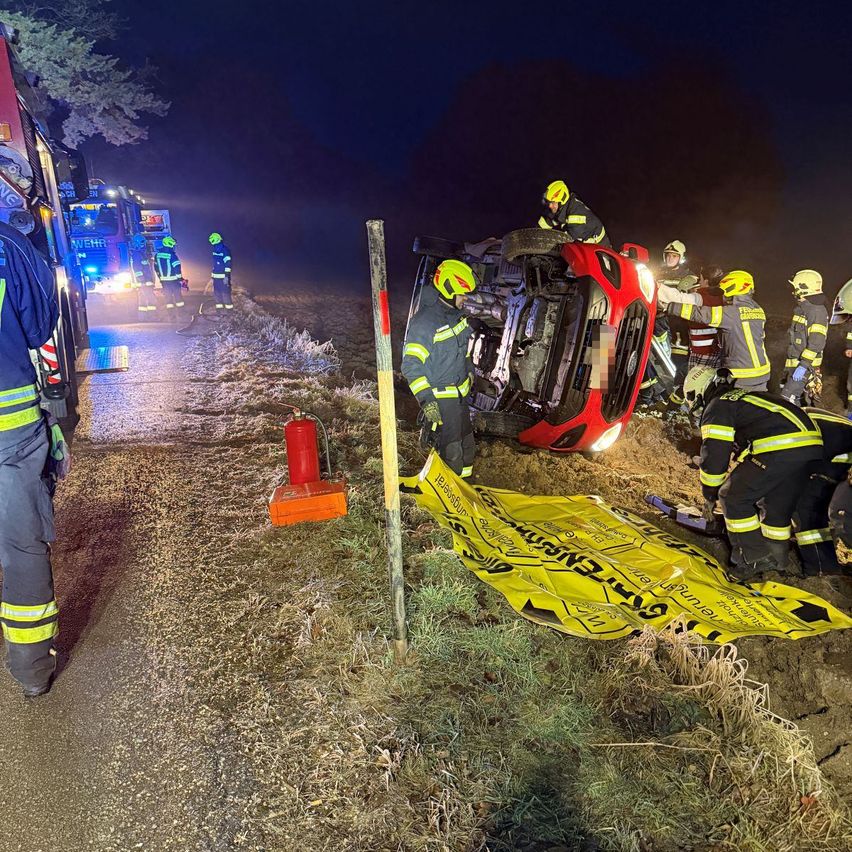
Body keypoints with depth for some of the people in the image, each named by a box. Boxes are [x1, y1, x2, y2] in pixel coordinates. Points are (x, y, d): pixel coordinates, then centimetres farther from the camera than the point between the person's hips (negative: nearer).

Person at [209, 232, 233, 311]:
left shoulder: (225, 250, -14)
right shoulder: (215, 250, 11)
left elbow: (228, 264, -18)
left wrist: (226, 276, -22)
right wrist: (213, 274, 23)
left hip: (223, 276, -8)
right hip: (216, 276, 8)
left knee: (225, 292, -5)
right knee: (217, 292, 12)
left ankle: (229, 307, 3)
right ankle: (219, 306, 21)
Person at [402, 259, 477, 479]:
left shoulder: (455, 313, 3)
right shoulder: (423, 323, -24)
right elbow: (411, 366, -24)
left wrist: (469, 373, 26)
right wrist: (426, 400, -28)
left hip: (460, 393, 9)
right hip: (439, 399, -9)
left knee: (466, 442, 22)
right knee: (451, 450, 0)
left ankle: (465, 479, 41)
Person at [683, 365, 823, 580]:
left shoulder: (715, 409, 6)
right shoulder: (745, 397, 34)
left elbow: (714, 456, 2)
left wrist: (710, 496, 15)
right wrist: (742, 480, 49)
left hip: (779, 447, -9)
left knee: (734, 498, 5)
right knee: (776, 504, 23)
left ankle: (754, 559, 11)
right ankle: (776, 560, 34)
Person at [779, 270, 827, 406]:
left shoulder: (817, 311, -17)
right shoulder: (803, 308, 15)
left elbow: (817, 342, -24)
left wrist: (803, 365, -28)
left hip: (805, 365, -10)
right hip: (793, 363, 10)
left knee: (787, 399, -16)